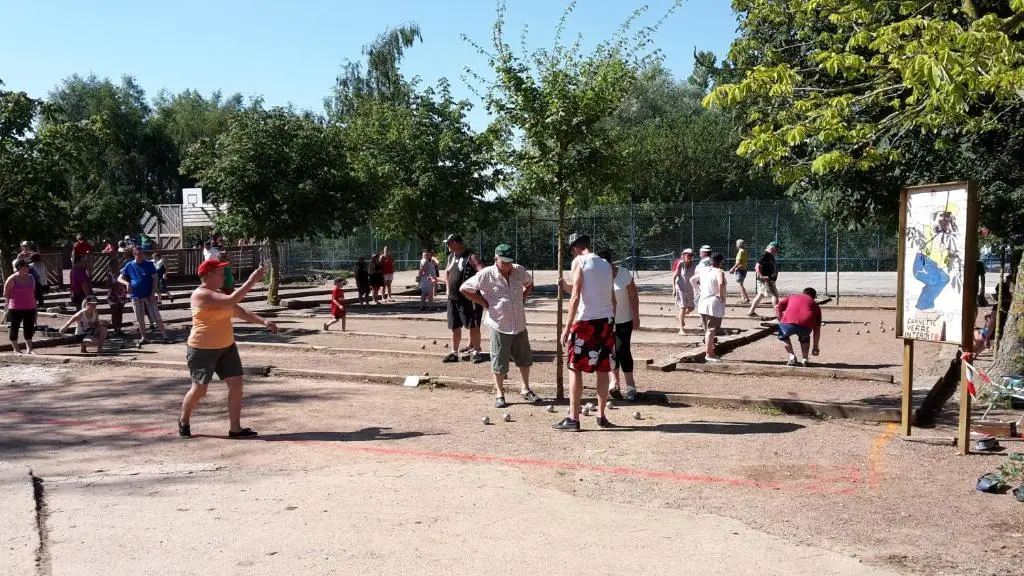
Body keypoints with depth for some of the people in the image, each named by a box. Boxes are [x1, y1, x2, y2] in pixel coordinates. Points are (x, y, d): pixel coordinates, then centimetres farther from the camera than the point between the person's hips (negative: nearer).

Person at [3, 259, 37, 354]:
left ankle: (29, 349, 16)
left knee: (29, 328, 8)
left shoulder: (31, 278, 7)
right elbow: (6, 294, -5)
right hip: (15, 309, -5)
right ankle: (16, 350, 13)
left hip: (30, 308, 5)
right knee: (14, 328, 4)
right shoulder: (12, 279, -10)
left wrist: (34, 305, 13)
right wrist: (12, 303, -3)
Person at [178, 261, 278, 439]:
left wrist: (263, 321, 0)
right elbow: (231, 301, -30)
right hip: (203, 350, -8)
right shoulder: (201, 294, -17)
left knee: (236, 384, -1)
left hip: (226, 347, 8)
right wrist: (251, 281, -28)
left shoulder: (218, 294, 11)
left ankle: (235, 429, 5)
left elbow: (240, 312, 13)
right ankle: (184, 421, 30)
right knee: (199, 390, 3)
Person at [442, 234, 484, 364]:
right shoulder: (452, 256, 12)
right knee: (455, 327, 12)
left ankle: (476, 352, 6)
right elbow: (447, 272, 29)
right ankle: (454, 353, 20)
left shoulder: (471, 257, -14)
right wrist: (448, 288, 17)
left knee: (473, 326, -2)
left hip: (469, 298, -8)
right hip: (453, 298, 8)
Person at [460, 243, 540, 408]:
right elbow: (464, 289, -8)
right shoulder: (486, 275, -13)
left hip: (519, 324, 5)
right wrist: (484, 303, -9)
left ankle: (525, 390, 29)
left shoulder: (519, 271, 1)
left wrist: (523, 298, 7)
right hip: (499, 325, -5)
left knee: (525, 359, 14)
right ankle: (499, 394, 16)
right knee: (499, 362, 3)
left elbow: (530, 283, 23)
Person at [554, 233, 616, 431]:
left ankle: (573, 419, 0)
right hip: (607, 320, 6)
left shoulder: (579, 262, -5)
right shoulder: (606, 264, 14)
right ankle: (601, 416, 19)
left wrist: (567, 327, -12)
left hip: (586, 321, -6)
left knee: (575, 368, 1)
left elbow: (575, 297, -13)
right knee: (603, 369, 12)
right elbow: (612, 298, 16)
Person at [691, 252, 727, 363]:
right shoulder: (719, 272, -12)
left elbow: (692, 280, 21)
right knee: (711, 330, -3)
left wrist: (699, 291, 19)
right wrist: (721, 296, -17)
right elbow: (721, 283, -31)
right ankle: (708, 354, -2)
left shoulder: (704, 271, 11)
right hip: (714, 304, -7)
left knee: (708, 330, 15)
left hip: (703, 303, 8)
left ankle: (710, 353, 22)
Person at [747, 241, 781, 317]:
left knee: (760, 295, 14)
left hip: (770, 279, 10)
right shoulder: (765, 255, -16)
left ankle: (751, 311, 19)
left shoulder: (771, 256, 14)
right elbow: (757, 266, -22)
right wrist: (761, 276, -27)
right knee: (775, 294, -8)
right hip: (766, 279, -10)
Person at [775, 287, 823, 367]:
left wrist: (781, 321, 27)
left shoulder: (792, 297, 33)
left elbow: (777, 307, 16)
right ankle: (804, 360, 21)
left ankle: (792, 357, 18)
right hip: (806, 326, 1)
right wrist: (815, 347, 36)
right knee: (805, 338, 36)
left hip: (789, 324, -1)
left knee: (782, 336, 33)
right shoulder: (814, 304, 31)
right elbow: (817, 329, 30)